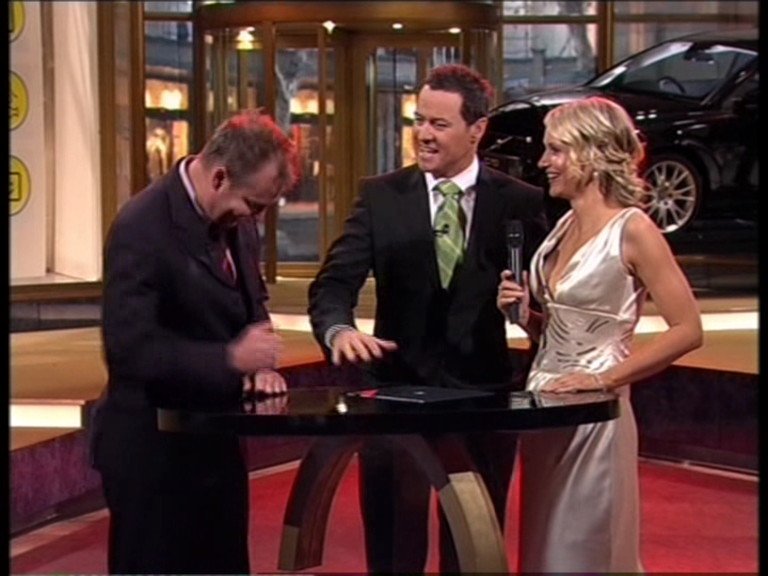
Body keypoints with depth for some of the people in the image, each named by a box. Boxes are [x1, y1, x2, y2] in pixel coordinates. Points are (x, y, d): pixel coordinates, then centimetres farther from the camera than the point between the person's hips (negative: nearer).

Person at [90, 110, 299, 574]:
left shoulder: (236, 220, 3)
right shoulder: (143, 227, -22)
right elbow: (131, 347, -26)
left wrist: (259, 364, -3)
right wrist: (230, 359, -27)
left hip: (215, 436, 8)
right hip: (153, 448, -8)